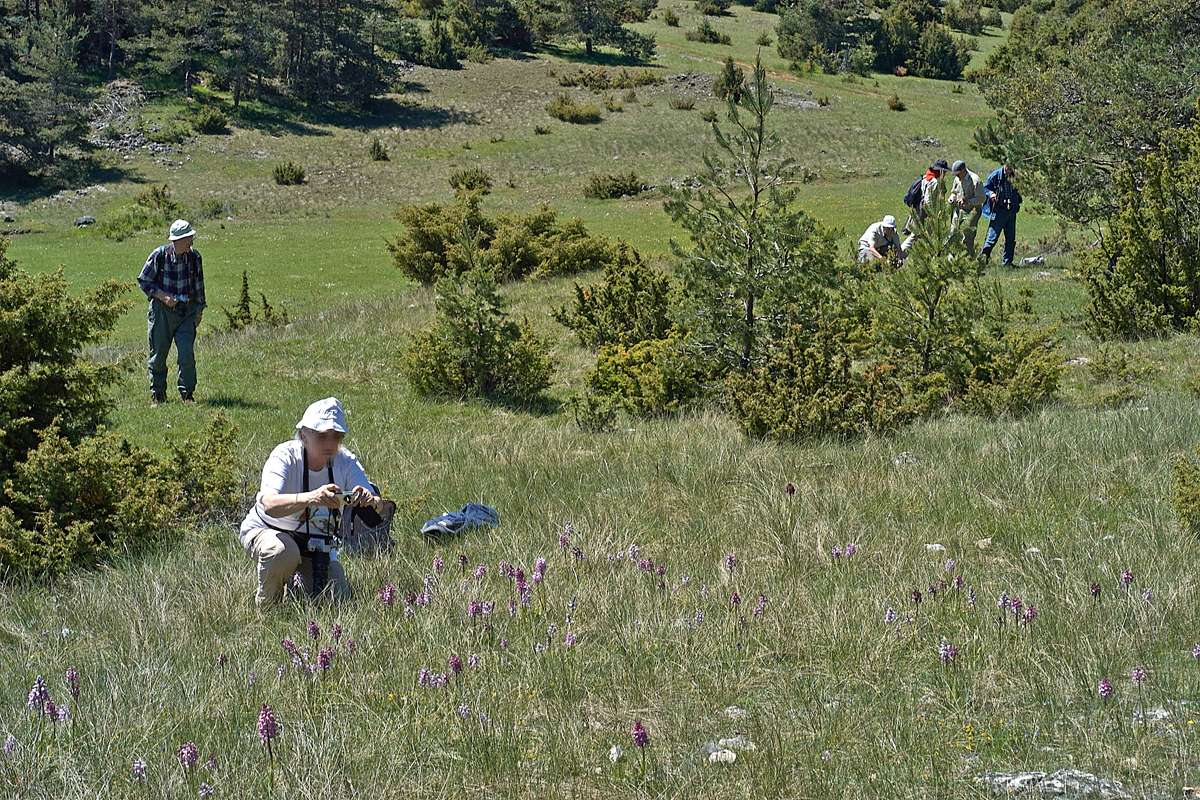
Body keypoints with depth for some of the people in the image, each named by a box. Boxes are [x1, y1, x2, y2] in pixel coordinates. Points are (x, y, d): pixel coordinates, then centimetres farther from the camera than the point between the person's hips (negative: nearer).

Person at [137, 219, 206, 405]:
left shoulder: (194, 257, 2)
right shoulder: (159, 255, -9)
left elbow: (198, 284, 15)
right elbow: (143, 281, -1)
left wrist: (199, 309, 15)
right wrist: (162, 296, -13)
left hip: (186, 311, 2)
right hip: (162, 310, -2)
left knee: (187, 353, -9)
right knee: (158, 354, 4)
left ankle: (187, 393, 2)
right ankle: (157, 394, 17)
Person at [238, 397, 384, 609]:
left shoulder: (346, 462, -15)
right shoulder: (286, 456, -26)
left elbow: (380, 509, -26)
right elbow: (269, 505, -46)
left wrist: (370, 500, -52)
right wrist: (311, 498, -65)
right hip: (265, 531, -4)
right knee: (283, 551, -37)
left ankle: (298, 579, 21)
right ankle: (266, 606, -8)